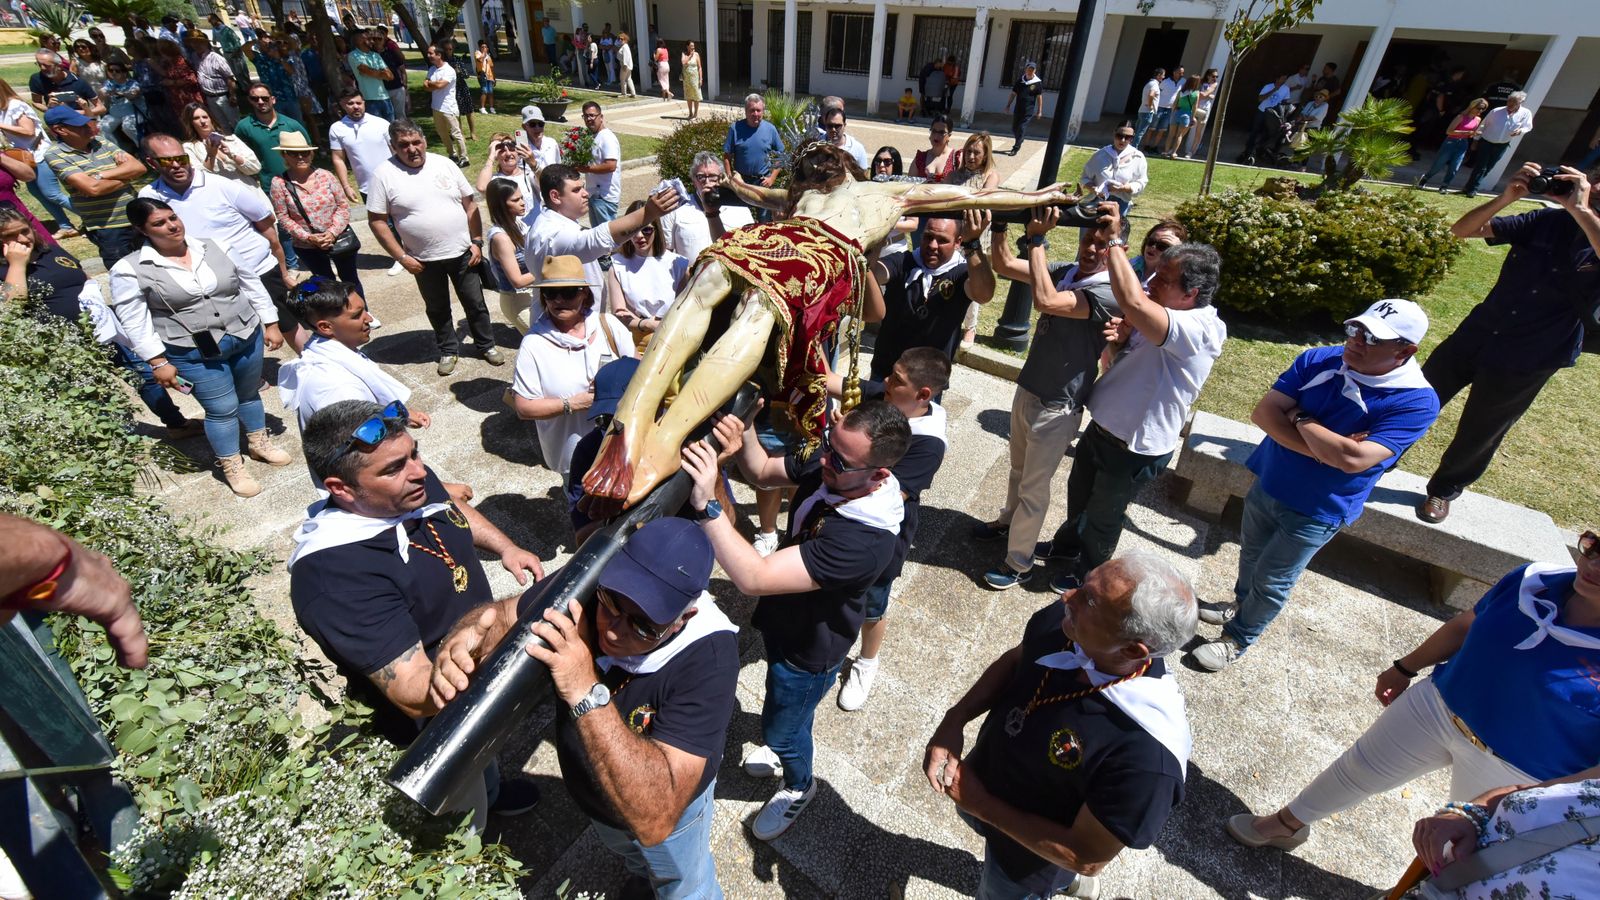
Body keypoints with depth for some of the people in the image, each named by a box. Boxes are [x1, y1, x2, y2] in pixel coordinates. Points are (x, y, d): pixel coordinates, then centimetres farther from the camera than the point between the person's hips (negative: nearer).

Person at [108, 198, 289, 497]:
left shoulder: (216, 246, -1)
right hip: (194, 354, -3)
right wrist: (158, 362, -11)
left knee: (250, 394, 20)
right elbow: (134, 322, -8)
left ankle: (259, 443, 42)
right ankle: (231, 466, 20)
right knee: (223, 409, 1)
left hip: (247, 337, 3)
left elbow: (252, 284, 6)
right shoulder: (130, 269, -9)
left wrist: (270, 324, 5)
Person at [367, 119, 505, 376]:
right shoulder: (385, 175, -8)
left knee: (475, 303, 11)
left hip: (462, 252, 1)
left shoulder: (444, 164, -1)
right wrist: (401, 257, -11)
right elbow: (377, 220, -7)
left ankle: (487, 344, 30)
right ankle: (448, 350, 32)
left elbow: (470, 204, 4)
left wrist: (477, 242, -2)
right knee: (437, 309, 14)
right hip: (424, 260, -1)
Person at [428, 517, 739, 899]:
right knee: (633, 857, 39)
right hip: (593, 794, 5)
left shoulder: (708, 657, -45)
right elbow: (505, 615, -13)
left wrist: (587, 693, -53)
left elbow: (654, 820, -48)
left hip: (670, 805, -5)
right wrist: (464, 643, -37)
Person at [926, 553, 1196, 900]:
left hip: (1030, 848, -4)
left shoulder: (1147, 755, -42)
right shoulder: (1061, 619, -26)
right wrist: (955, 718, -16)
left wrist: (981, 805, -21)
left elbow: (1086, 857, -26)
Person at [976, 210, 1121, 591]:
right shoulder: (1064, 272, 1)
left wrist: (1036, 239, -32)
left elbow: (1046, 301, -36)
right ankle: (1008, 521, 49)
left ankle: (1019, 563, 20)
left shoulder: (1110, 293, -22)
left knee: (1034, 487, 5)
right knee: (1018, 469, 26)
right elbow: (1004, 265, 0)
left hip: (1057, 409, -7)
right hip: (1027, 391, 7)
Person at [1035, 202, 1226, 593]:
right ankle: (1067, 544, 55)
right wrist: (1118, 340, -13)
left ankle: (1088, 574, 41)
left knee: (1103, 517, 15)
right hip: (1102, 427, 8)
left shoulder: (1200, 329, -30)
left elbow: (1133, 302, -47)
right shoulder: (1162, 313, -1)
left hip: (1133, 448, -8)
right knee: (1078, 494, 28)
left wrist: (1115, 239, -37)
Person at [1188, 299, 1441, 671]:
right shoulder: (1318, 359, -11)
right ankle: (1241, 604, 54)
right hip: (1267, 484, 4)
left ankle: (1237, 640, 35)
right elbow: (1264, 412, -18)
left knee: (1271, 582, 11)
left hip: (1316, 512, -4)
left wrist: (1301, 419, -20)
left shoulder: (1417, 401, -22)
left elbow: (1353, 458, -33)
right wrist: (1326, 449, -25)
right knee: (1251, 554, 26)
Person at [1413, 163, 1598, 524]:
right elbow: (1462, 229, -6)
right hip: (1475, 335, 3)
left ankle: (1444, 490, 35)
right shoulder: (1549, 220, -2)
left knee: (1477, 435, 12)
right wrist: (1507, 197, -21)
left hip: (1525, 364, -2)